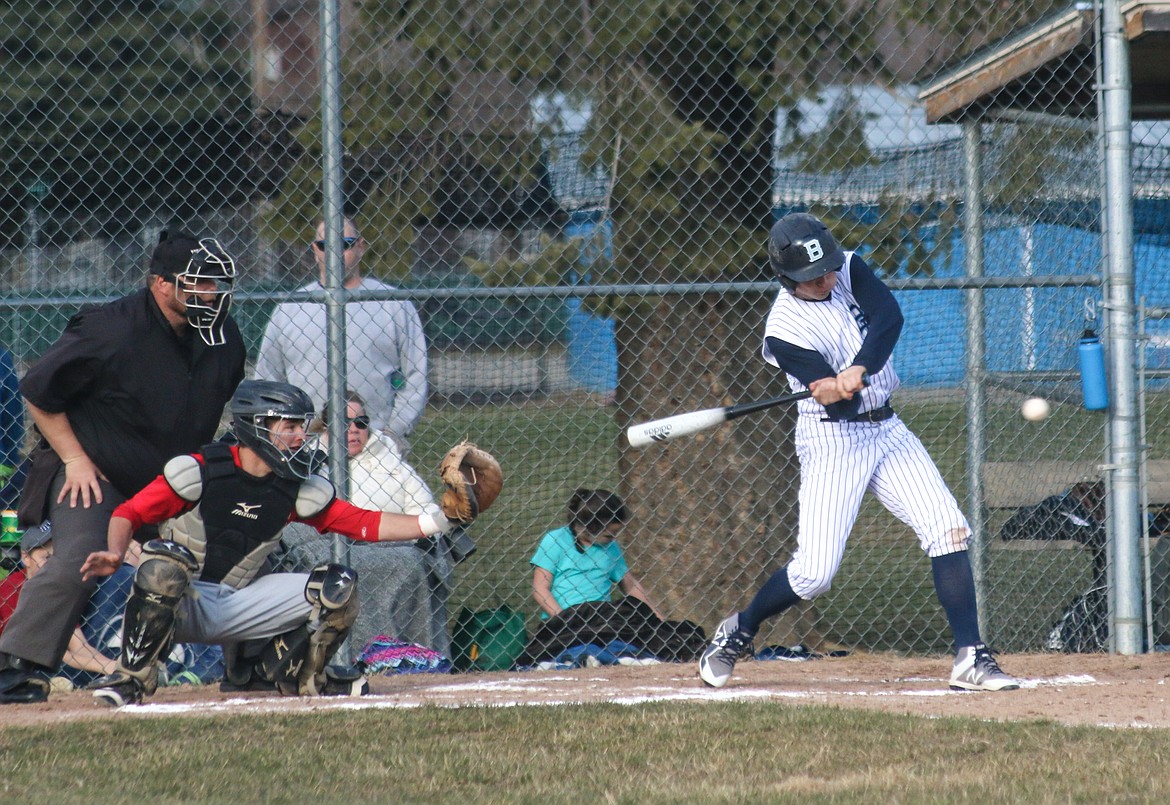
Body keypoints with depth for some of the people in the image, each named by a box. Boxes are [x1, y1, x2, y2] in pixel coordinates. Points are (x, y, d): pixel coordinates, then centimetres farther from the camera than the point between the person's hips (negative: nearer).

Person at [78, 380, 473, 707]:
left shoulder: (298, 490, 0)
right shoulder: (198, 471, -14)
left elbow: (364, 524, -1)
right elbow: (128, 514, -12)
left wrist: (433, 523, -12)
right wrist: (115, 554, -32)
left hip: (239, 608, 5)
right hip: (176, 604, -5)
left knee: (337, 587, -8)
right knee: (164, 564, -40)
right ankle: (131, 677, -25)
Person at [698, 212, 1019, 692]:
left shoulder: (850, 271, -2)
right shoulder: (785, 329, -18)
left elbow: (889, 316, -20)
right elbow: (843, 404, -22)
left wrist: (857, 370, -34)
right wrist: (837, 393, -46)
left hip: (885, 430, 5)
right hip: (833, 441, -5)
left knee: (949, 530, -10)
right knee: (815, 572, -9)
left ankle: (970, 659, -12)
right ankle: (738, 631, 18)